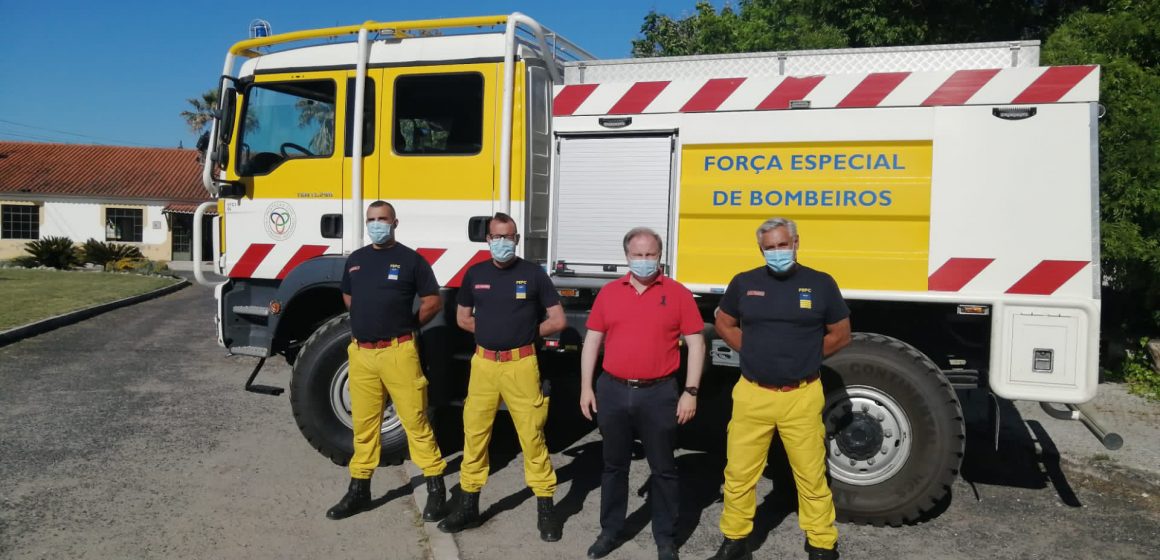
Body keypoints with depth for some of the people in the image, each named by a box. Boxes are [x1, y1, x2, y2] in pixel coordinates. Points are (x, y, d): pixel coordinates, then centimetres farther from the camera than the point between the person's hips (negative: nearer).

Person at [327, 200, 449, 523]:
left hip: (398, 351, -5)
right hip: (361, 352, 5)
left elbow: (433, 303, 2)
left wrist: (406, 325, 3)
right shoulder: (355, 260, 12)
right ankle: (359, 489, 22)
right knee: (363, 423, 11)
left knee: (415, 420, -2)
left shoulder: (410, 259, -2)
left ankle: (436, 489, 7)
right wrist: (367, 321, 15)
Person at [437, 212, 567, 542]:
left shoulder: (533, 274, -1)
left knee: (532, 435, 0)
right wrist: (492, 330, 7)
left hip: (521, 364, -3)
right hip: (483, 363, 3)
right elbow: (462, 318, 17)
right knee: (474, 433, 8)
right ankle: (468, 506, 22)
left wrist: (525, 334, 4)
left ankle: (545, 509, 12)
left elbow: (557, 321, 1)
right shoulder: (475, 274, 8)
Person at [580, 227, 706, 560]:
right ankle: (610, 531, 30)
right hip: (613, 391, 2)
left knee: (663, 469, 9)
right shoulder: (609, 293, 5)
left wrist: (690, 392, -7)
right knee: (614, 466, 15)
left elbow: (696, 344, -2)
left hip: (659, 394, -2)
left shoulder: (677, 293, -2)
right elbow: (592, 341, 9)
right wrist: (586, 387, 4)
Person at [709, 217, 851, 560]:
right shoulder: (744, 283, 4)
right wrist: (755, 352, 6)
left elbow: (840, 334, 8)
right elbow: (724, 324, 16)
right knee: (739, 473, 9)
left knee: (811, 476, 7)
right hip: (752, 394, 2)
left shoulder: (821, 284, 0)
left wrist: (804, 357, 5)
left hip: (802, 397, -1)